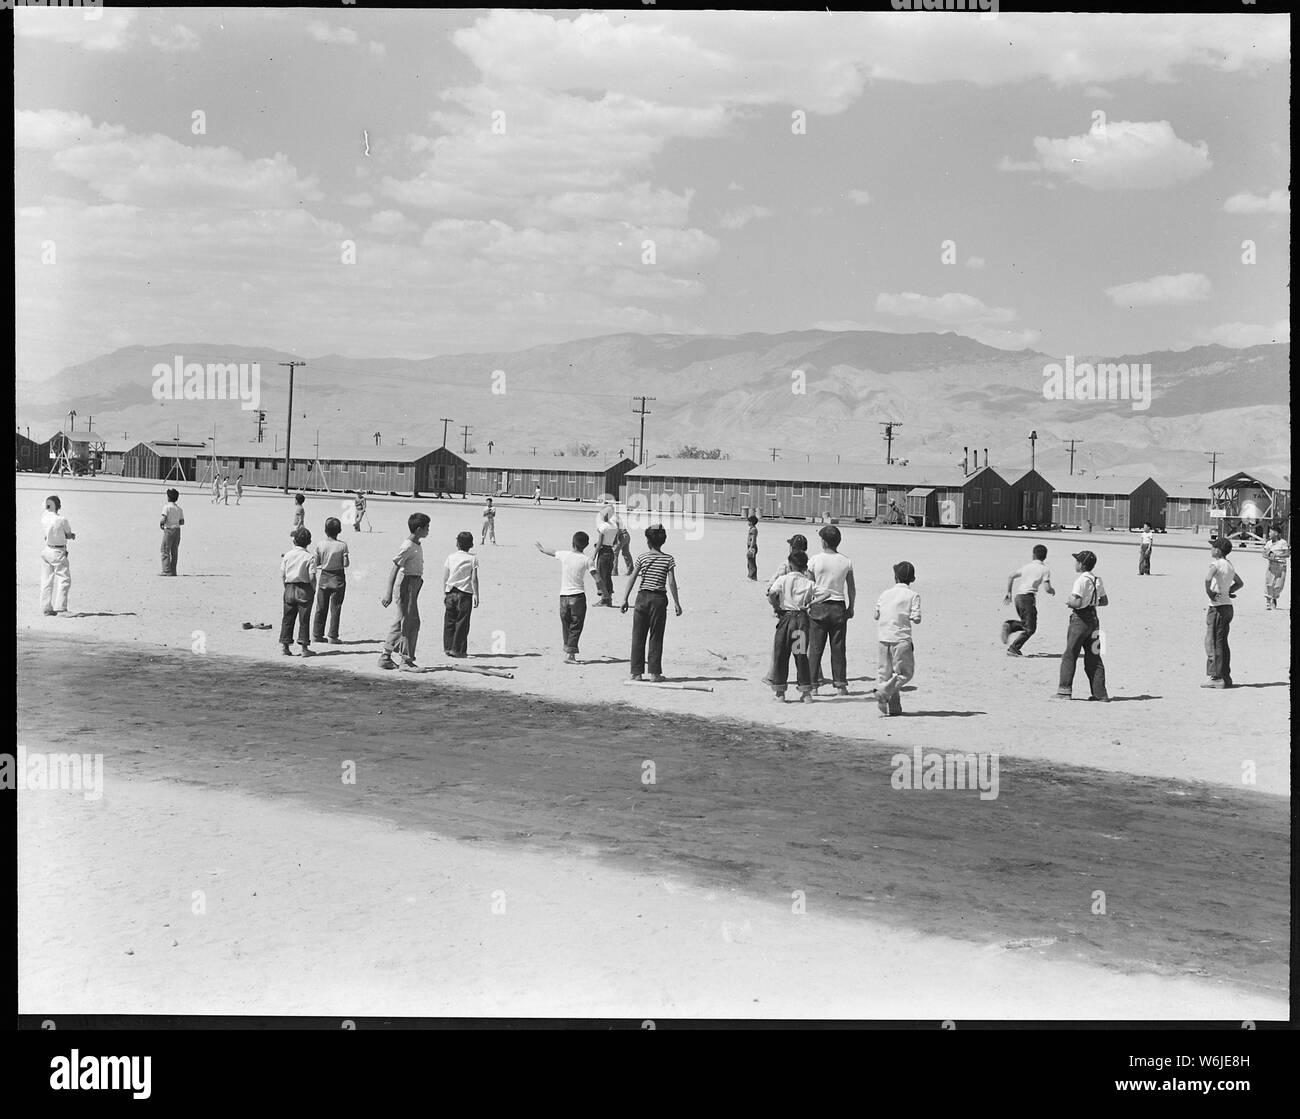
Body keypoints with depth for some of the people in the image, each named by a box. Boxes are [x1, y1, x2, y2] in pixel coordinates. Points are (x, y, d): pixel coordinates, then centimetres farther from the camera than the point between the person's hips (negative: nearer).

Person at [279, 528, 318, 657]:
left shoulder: (287, 555, 1)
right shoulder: (310, 557, -9)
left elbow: (282, 575, 1)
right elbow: (312, 577, -12)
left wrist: (286, 587, 14)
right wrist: (314, 590, 3)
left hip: (289, 588, 3)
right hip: (304, 589, -3)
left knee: (287, 618, 10)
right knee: (304, 619, 2)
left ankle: (285, 646, 9)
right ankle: (304, 647, 2)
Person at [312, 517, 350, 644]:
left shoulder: (320, 546, -7)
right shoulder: (342, 545, -13)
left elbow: (316, 563, -3)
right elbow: (346, 564, -12)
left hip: (324, 578, 2)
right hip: (338, 578, -2)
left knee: (321, 608, 13)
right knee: (335, 608, 4)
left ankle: (317, 633, 18)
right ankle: (333, 636, 3)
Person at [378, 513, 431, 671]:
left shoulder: (417, 545, 11)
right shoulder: (407, 547, -17)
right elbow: (394, 569, -19)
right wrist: (389, 592, -23)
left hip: (415, 583, 10)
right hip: (407, 584, -10)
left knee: (401, 622, 13)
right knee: (410, 623, -5)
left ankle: (385, 656, 19)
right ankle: (407, 661, 0)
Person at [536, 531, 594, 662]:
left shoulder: (564, 555, 2)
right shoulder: (586, 560, -6)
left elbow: (551, 552, 21)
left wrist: (541, 549, 42)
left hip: (563, 595, 3)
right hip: (578, 596, -3)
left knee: (566, 626, 14)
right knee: (575, 627, 0)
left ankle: (569, 652, 16)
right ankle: (569, 653, -9)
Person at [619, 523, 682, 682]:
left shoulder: (642, 557, -1)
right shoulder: (668, 559, -2)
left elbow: (632, 579, -2)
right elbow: (672, 582, -5)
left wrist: (625, 600, 2)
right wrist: (676, 603, 0)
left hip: (643, 597, 1)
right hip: (659, 598, 0)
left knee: (638, 637, 7)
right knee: (656, 637, 6)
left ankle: (636, 672, 6)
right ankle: (654, 672, 5)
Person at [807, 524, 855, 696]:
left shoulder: (815, 560, -7)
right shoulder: (846, 562, 1)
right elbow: (852, 588, 5)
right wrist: (850, 607, 16)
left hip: (819, 606, -2)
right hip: (839, 607, 2)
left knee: (815, 647, 3)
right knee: (838, 647, 7)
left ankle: (814, 683, 2)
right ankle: (840, 684, 9)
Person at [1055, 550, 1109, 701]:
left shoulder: (1081, 580, -16)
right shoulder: (1097, 580, 9)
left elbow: (1077, 602, -24)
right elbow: (1105, 601, 16)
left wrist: (1068, 601, -5)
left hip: (1080, 619, -8)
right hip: (1093, 618, 8)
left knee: (1069, 655, 0)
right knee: (1093, 657, 9)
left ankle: (1065, 690, -1)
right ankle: (1100, 693, 7)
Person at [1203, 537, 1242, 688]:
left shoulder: (1217, 564, -12)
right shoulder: (1229, 565, 14)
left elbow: (1208, 577, -34)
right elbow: (1240, 583, 29)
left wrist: (1209, 593, -20)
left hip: (1217, 608, -9)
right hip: (1228, 606, 9)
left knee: (1213, 642, -5)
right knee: (1222, 643, 14)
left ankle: (1217, 678, -7)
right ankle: (1226, 678, 16)